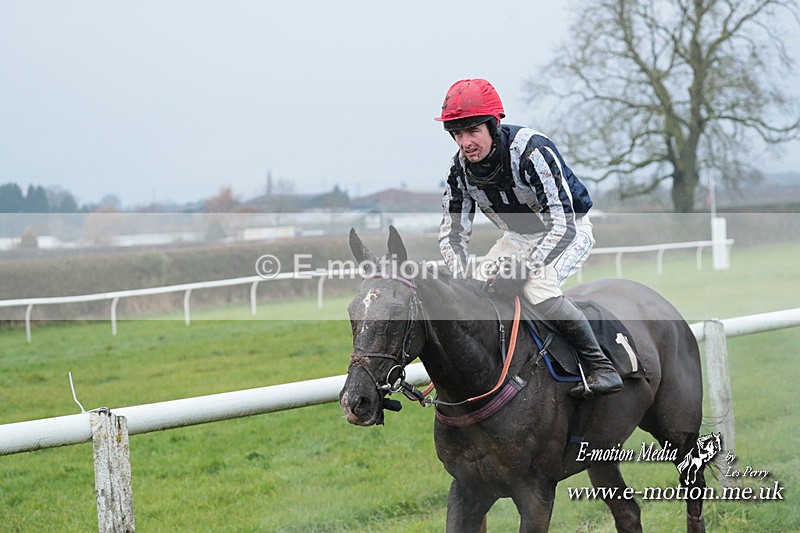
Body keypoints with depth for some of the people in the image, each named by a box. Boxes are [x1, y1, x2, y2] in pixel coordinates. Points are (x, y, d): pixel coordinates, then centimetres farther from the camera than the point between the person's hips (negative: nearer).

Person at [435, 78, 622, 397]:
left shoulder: (532, 152, -34)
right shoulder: (461, 167, -14)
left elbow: (562, 226, -36)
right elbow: (452, 232, -8)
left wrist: (523, 268, -44)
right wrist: (461, 281, -26)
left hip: (570, 230, -7)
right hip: (520, 236, 7)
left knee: (535, 288, -31)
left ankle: (601, 367, -21)